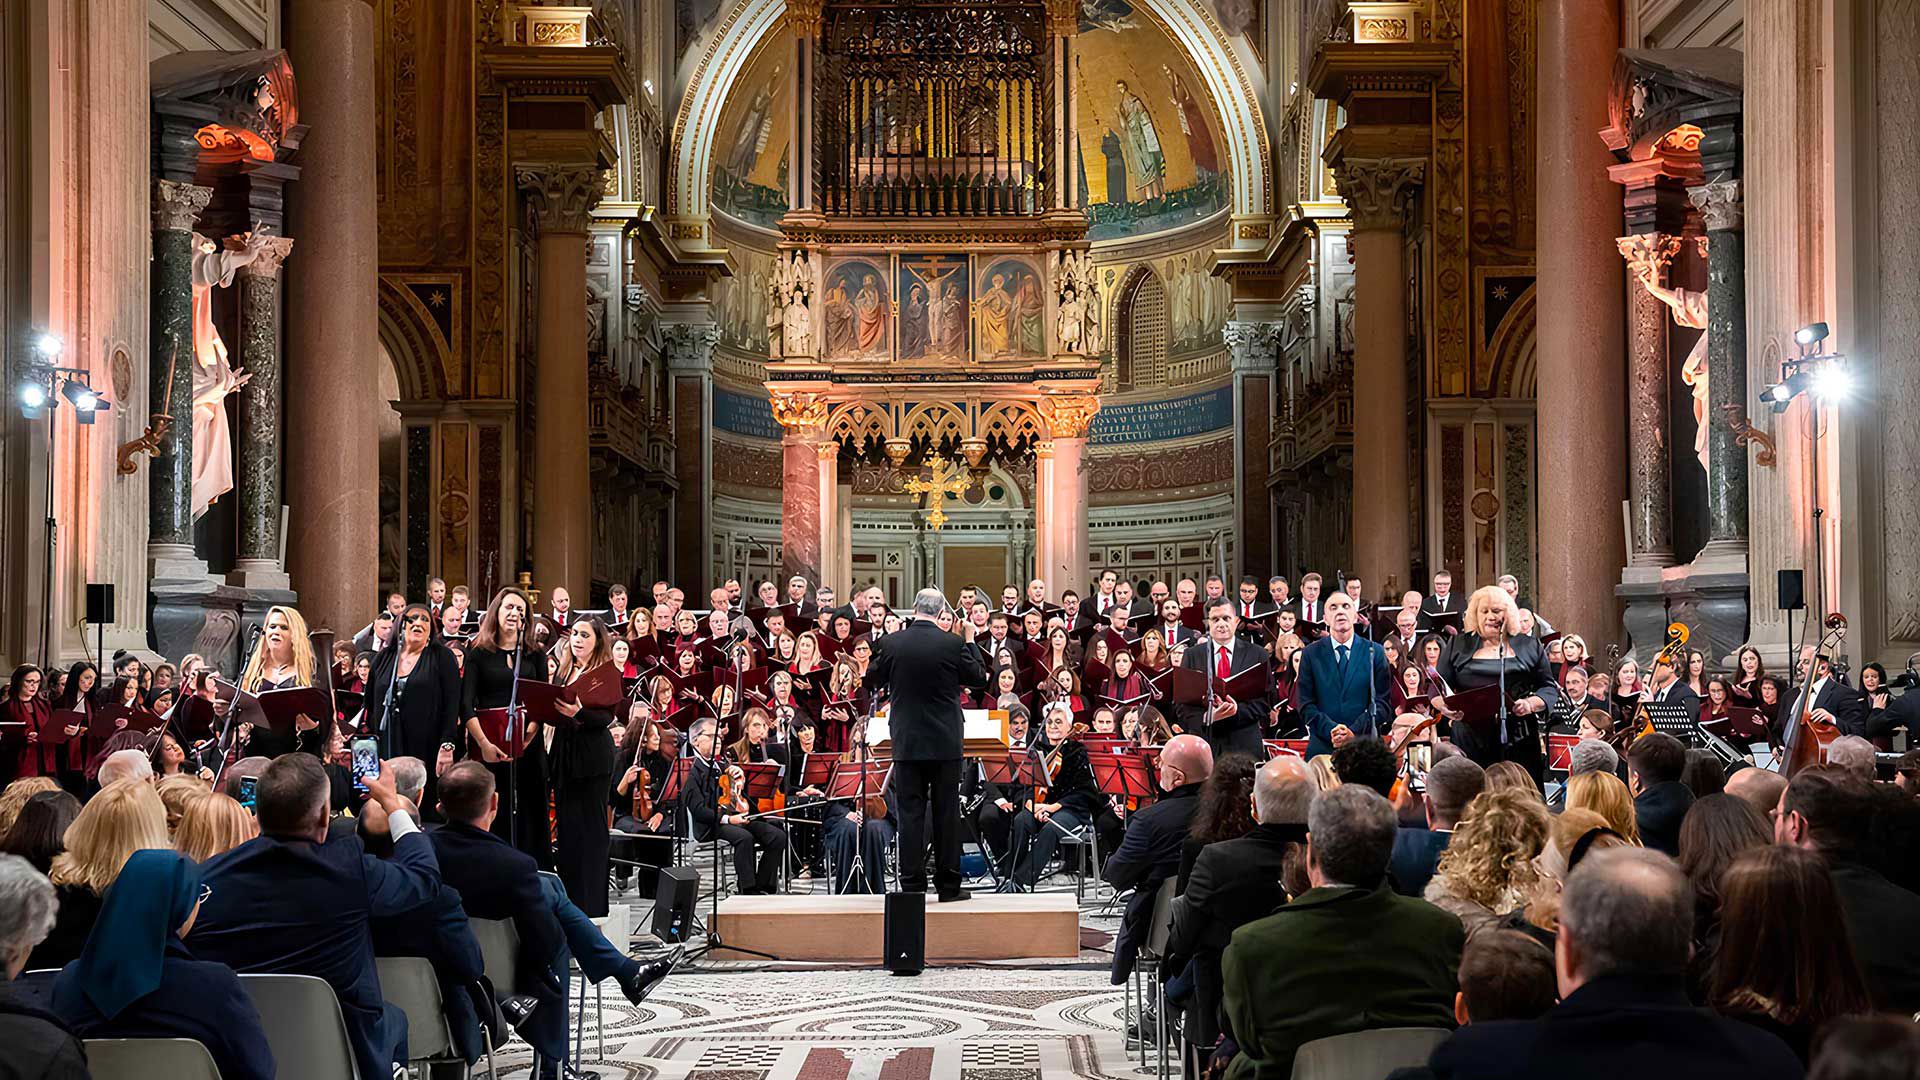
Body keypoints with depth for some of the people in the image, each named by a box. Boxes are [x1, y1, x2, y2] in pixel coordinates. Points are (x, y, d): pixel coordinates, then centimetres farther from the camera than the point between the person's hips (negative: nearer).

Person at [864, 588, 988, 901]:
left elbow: (871, 682, 8)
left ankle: (912, 884, 4)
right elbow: (980, 678, 3)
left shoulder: (891, 643, -5)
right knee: (946, 813, 7)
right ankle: (948, 885, 10)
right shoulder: (953, 644, -9)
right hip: (945, 743, -1)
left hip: (906, 742, 1)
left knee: (910, 813, 5)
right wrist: (970, 646, 14)